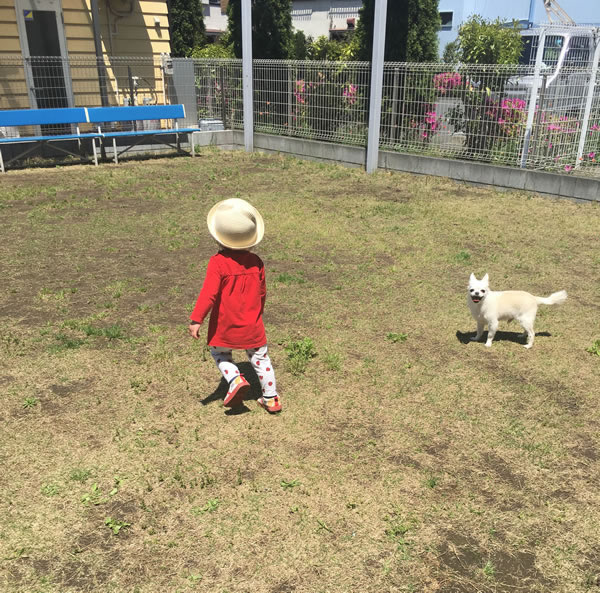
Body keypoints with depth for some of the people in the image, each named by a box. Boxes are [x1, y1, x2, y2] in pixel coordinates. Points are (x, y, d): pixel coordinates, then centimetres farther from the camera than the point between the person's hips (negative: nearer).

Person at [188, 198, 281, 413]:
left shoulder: (218, 262, -17)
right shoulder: (256, 262, -2)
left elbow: (209, 293, -21)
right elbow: (262, 293, 7)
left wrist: (196, 319, -17)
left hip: (224, 327, -3)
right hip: (252, 325, 3)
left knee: (220, 354, 21)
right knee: (260, 357, 16)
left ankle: (236, 379, -3)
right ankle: (271, 398, 21)